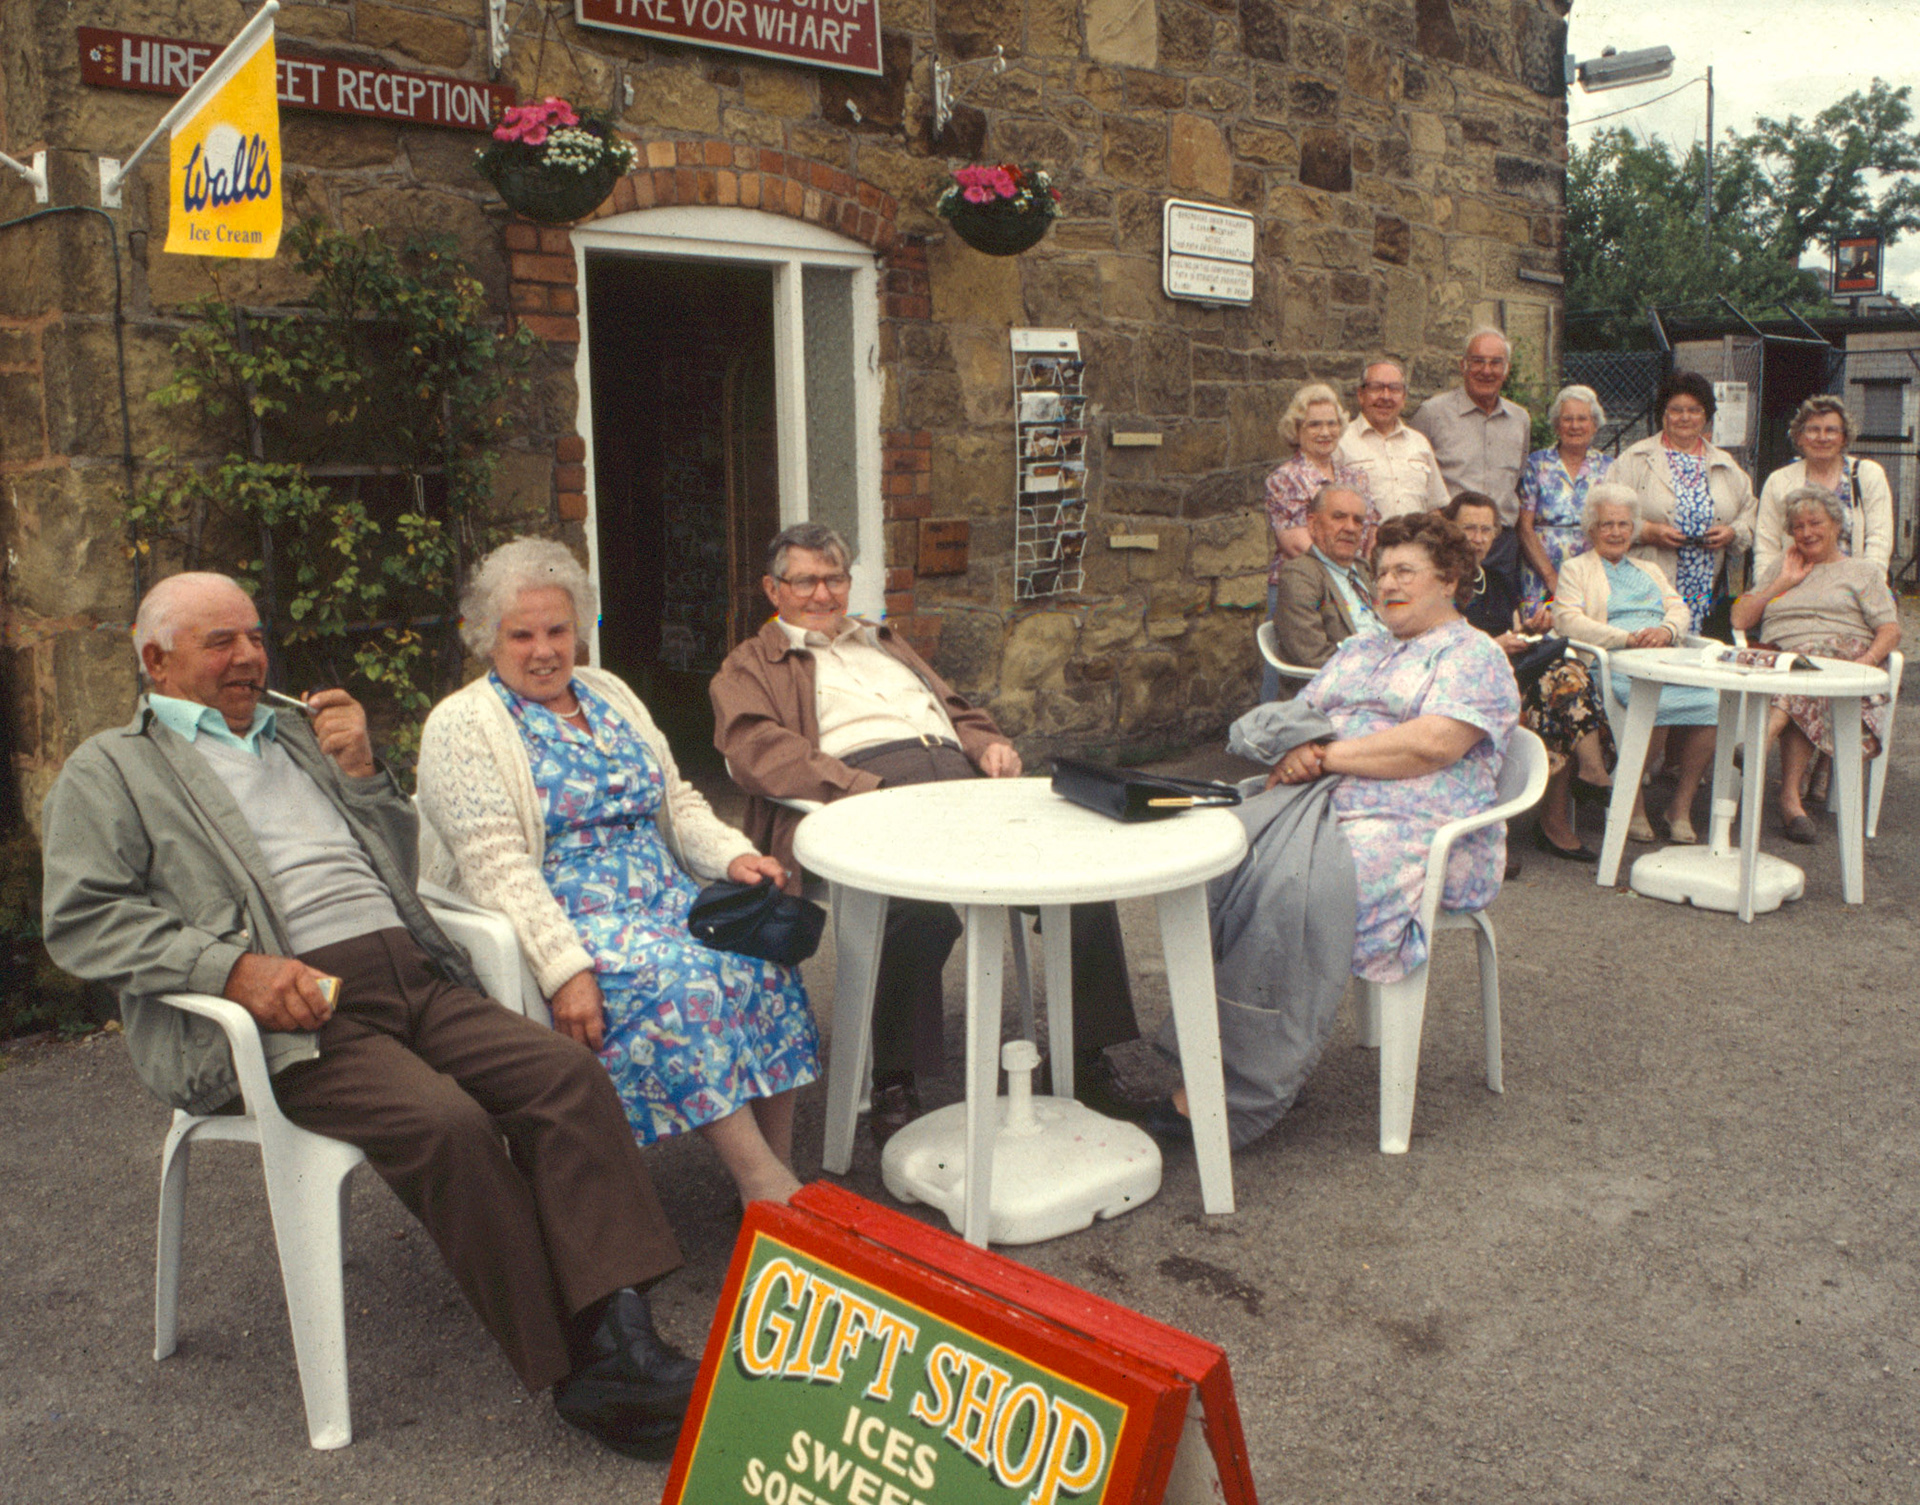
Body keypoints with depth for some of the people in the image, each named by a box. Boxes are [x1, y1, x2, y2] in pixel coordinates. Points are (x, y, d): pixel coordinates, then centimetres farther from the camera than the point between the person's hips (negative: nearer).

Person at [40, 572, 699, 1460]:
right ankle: (570, 1370, -21)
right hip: (291, 1015, -5)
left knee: (566, 1074, -20)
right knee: (447, 1124, -31)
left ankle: (620, 1330, -25)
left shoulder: (297, 738, 29)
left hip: (411, 973, 6)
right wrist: (234, 967, -18)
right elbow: (81, 921, -2)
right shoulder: (109, 771, 13)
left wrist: (360, 770, 11)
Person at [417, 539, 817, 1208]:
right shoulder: (463, 725, -2)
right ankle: (761, 1183, -29)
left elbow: (678, 801, 20)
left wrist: (734, 855, -1)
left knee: (762, 956, -22)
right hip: (561, 923, -6)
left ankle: (780, 1170, -18)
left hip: (666, 898, 6)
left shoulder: (610, 694, 19)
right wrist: (563, 969, -25)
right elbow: (497, 868, -13)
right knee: (677, 977, -33)